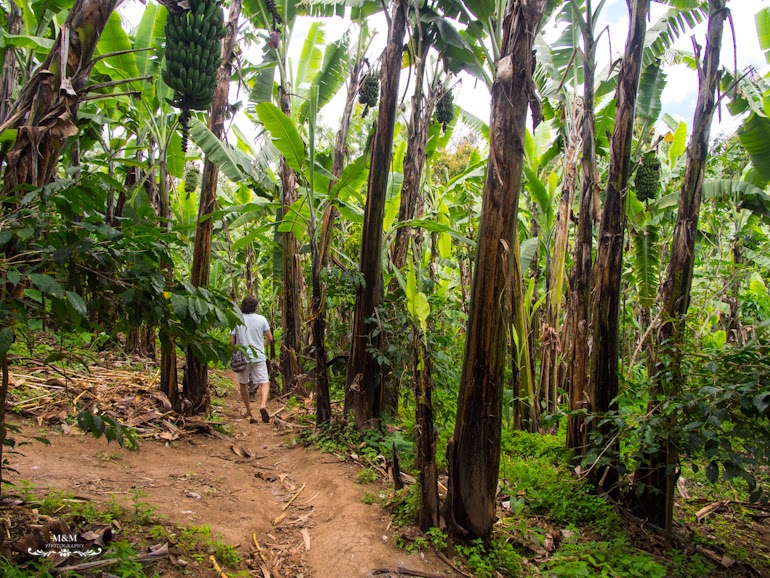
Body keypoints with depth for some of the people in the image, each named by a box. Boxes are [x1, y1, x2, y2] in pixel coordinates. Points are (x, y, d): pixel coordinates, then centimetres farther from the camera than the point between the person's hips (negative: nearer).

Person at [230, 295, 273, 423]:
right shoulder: (261, 319, -2)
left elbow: (231, 342, -5)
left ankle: (248, 410, 25)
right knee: (264, 382, 1)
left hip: (242, 358, 0)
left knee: (243, 384, 17)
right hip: (259, 357, 0)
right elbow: (270, 338, 1)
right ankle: (263, 404, -25)